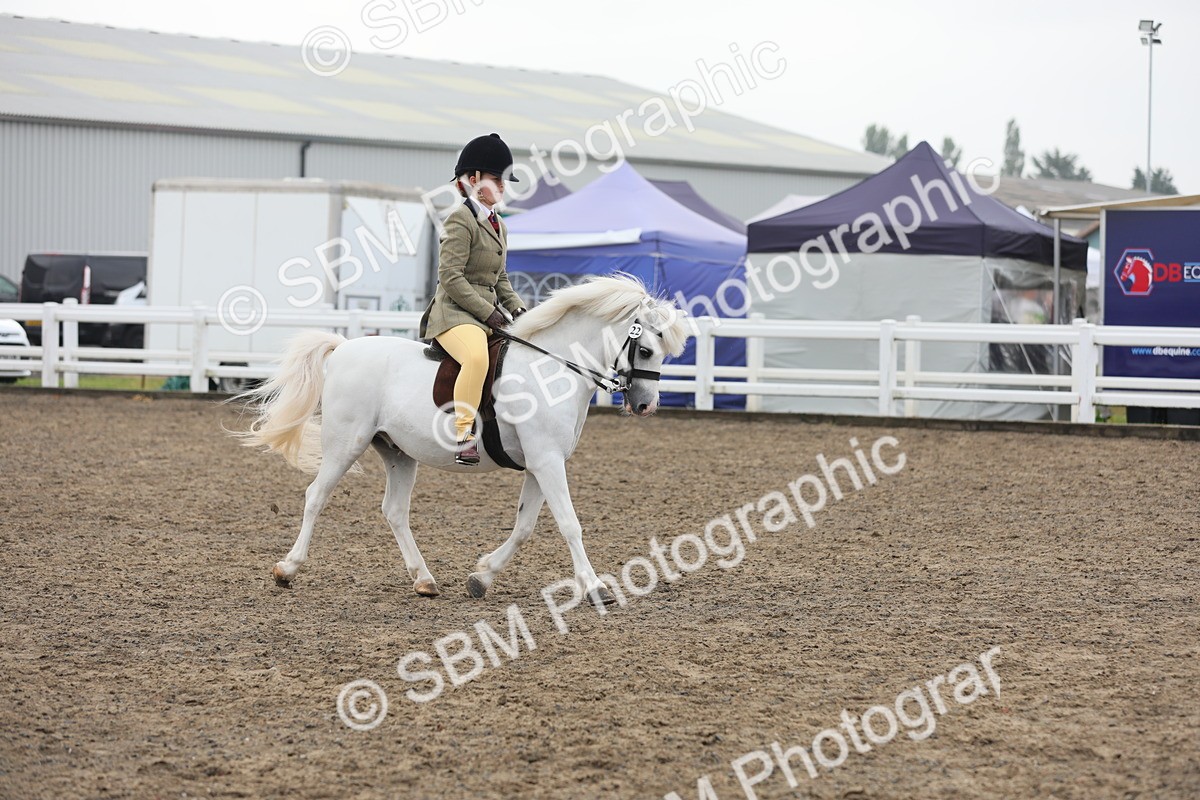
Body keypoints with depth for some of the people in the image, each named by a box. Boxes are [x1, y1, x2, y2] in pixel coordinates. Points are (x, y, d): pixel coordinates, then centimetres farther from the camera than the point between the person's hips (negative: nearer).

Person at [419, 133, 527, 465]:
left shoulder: (498, 225, 19)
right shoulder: (461, 220, -9)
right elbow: (450, 277, -16)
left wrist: (517, 308, 7)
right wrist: (487, 312, -17)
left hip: (486, 312, 10)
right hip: (455, 313, -10)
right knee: (477, 356, -38)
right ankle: (463, 434, -37)